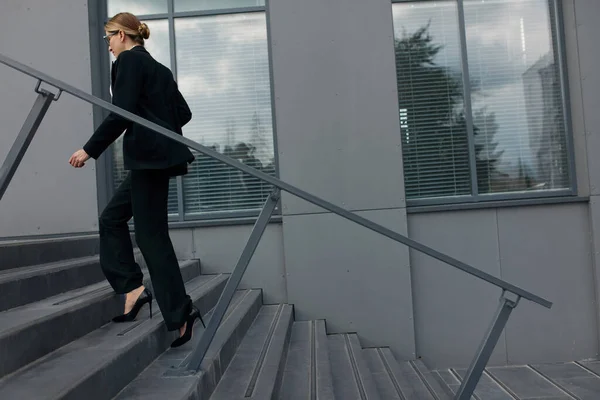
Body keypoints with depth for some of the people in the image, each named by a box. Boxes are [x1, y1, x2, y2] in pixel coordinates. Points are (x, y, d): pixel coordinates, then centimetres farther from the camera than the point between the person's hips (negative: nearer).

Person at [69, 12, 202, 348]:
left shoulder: (128, 60, -5)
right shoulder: (158, 67, 20)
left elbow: (122, 113, -16)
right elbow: (184, 113, 17)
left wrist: (90, 150, -10)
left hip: (148, 156, -9)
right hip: (159, 153, 9)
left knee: (151, 234, -5)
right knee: (112, 218, 16)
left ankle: (181, 313, 0)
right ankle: (133, 288, 12)